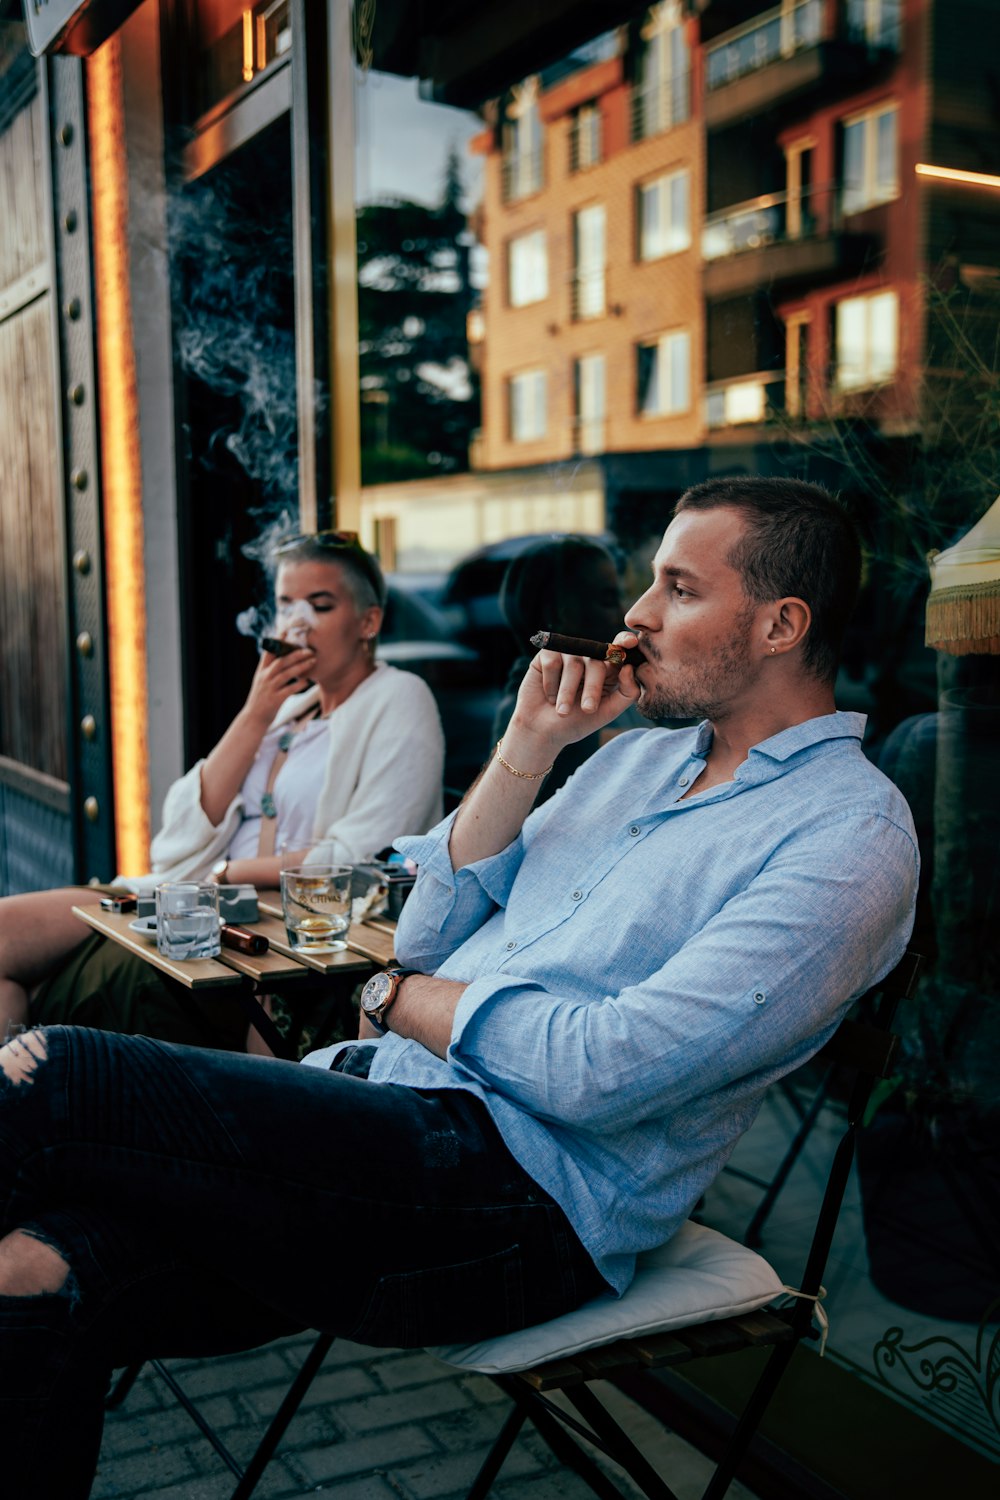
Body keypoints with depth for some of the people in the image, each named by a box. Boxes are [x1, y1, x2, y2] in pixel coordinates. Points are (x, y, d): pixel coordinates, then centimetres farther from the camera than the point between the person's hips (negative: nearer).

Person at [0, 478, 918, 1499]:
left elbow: (607, 1071, -17)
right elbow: (430, 937, 13)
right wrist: (528, 745, 3)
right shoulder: (636, 757, 19)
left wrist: (398, 998, -2)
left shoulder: (853, 832, -8)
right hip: (385, 1095, 7)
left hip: (522, 1205, -7)